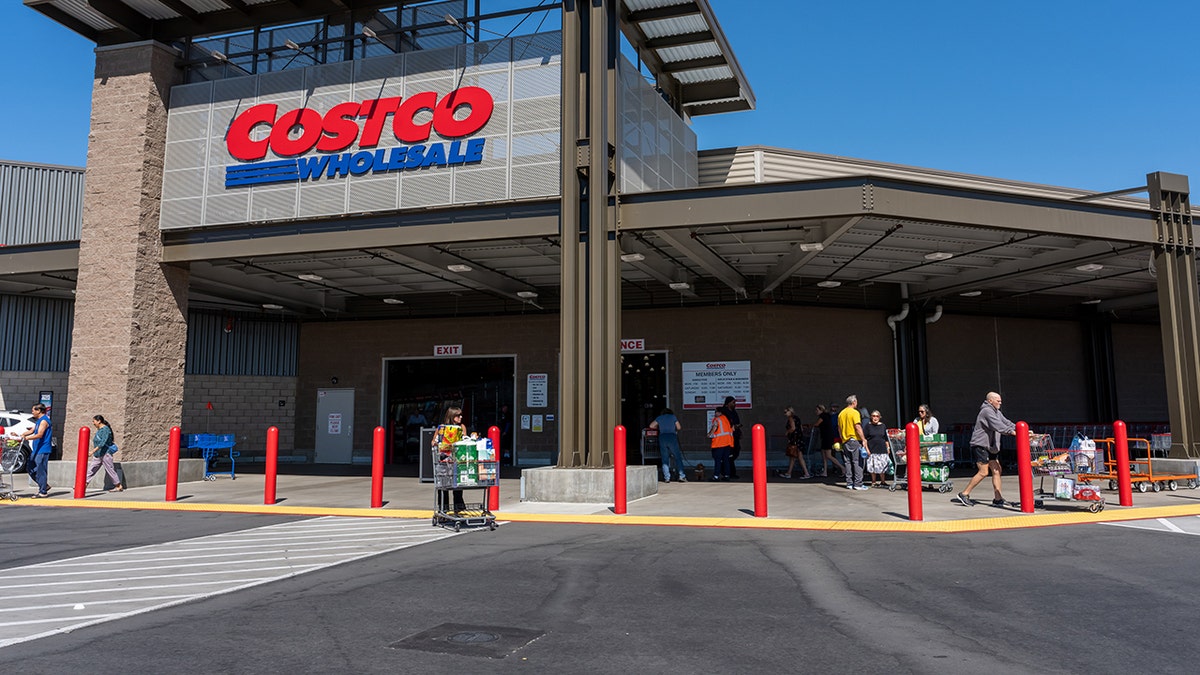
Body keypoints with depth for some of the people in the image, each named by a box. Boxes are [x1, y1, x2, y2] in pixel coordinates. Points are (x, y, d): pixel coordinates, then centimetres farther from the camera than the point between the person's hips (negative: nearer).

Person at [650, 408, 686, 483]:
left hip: (662, 438, 2)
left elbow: (651, 426, 12)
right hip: (672, 437, -2)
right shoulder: (673, 417, 12)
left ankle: (667, 478, 0)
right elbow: (679, 427, 10)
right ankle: (681, 476, -3)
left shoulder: (659, 418, 16)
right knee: (678, 457, 3)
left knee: (665, 459, 5)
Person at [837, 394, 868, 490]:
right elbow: (858, 427, -17)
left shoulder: (841, 413, 12)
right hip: (855, 440, -7)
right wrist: (863, 439, -14)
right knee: (857, 463, -4)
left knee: (848, 463, 8)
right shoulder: (854, 412, -9)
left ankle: (849, 483, 9)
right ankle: (858, 484, -5)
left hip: (845, 441, 7)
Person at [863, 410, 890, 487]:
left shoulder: (883, 426, 8)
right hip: (872, 450, -2)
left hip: (882, 450, 2)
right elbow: (864, 438, -2)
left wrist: (888, 448, 11)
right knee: (873, 467, 1)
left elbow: (886, 439, 14)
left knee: (882, 467, 2)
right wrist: (866, 449, -8)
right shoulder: (868, 426, -1)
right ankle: (873, 482, 12)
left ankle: (883, 482, 14)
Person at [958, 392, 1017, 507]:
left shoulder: (997, 412, 19)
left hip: (990, 447, 10)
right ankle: (964, 494, -5)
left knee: (996, 470, 5)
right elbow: (997, 425, -24)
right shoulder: (987, 411, -13)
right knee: (983, 472, -12)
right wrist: (1011, 432, -30)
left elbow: (1006, 422, 11)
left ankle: (998, 499, 7)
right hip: (980, 445, -10)